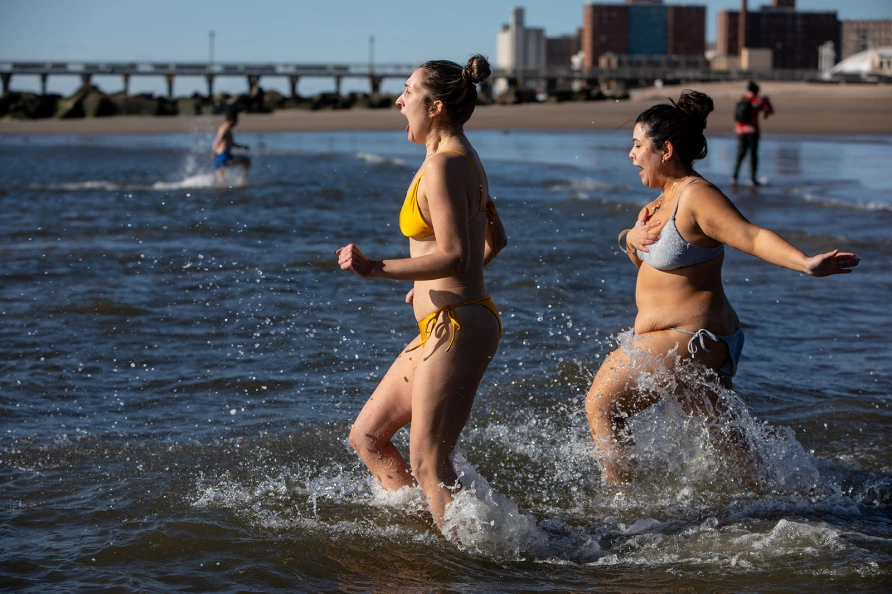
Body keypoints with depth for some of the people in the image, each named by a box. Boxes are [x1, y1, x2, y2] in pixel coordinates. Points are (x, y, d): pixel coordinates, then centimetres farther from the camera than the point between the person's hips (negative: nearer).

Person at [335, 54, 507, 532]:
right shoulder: (463, 159, 14)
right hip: (443, 327, 11)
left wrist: (377, 269, -24)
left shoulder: (443, 165, -16)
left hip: (457, 328, -11)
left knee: (428, 465, -6)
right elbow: (494, 240, 22)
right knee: (366, 437, 15)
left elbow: (454, 256, -23)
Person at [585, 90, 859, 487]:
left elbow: (752, 236, -31)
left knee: (600, 405, -2)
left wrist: (806, 263, -45)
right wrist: (631, 238, -4)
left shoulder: (697, 197, -20)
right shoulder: (667, 198, 10)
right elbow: (643, 260, 19)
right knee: (720, 439, 20)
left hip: (687, 340, -10)